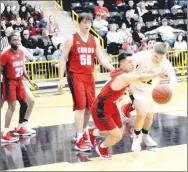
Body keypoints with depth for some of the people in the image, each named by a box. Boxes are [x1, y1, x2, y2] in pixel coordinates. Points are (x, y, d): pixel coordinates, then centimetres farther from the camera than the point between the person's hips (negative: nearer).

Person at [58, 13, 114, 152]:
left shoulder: (95, 40, 8)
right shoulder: (71, 39, -5)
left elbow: (101, 59, 6)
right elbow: (63, 59, -3)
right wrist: (61, 78, -8)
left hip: (89, 76, 6)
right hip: (75, 76, -6)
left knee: (90, 107, 9)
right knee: (81, 106, -13)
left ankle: (81, 132, 29)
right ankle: (79, 140, -13)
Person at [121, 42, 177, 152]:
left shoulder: (165, 63, -24)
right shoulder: (142, 56, -31)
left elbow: (173, 78, -32)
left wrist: (169, 88, -54)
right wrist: (129, 85, -25)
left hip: (150, 91, 4)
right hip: (136, 89, -4)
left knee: (149, 115, 16)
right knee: (142, 113, -19)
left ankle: (145, 135, 45)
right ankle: (136, 137, 6)